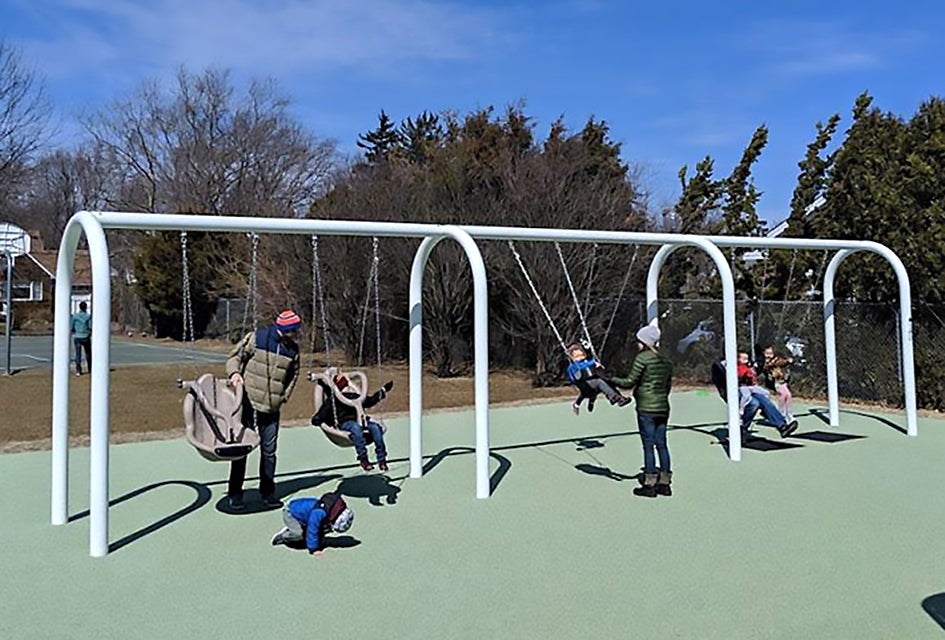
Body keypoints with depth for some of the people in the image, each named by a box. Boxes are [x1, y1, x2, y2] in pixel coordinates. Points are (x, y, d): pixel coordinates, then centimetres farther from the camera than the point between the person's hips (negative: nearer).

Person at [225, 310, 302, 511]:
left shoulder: (293, 350, 3)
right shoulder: (256, 338, -9)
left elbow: (293, 375, 17)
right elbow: (235, 356, 0)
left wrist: (284, 396, 8)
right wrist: (234, 372, -19)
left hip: (272, 410, 4)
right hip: (248, 404, -3)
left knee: (269, 451, 9)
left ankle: (267, 492, 22)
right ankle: (235, 494, 14)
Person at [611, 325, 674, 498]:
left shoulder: (642, 358, -10)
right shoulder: (666, 361, 12)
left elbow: (629, 382, -10)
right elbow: (668, 386, 18)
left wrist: (612, 380, 3)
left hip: (646, 409, -7)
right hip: (663, 408, 7)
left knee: (648, 445, -2)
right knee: (661, 444, 11)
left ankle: (650, 485, 2)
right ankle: (665, 483, 16)